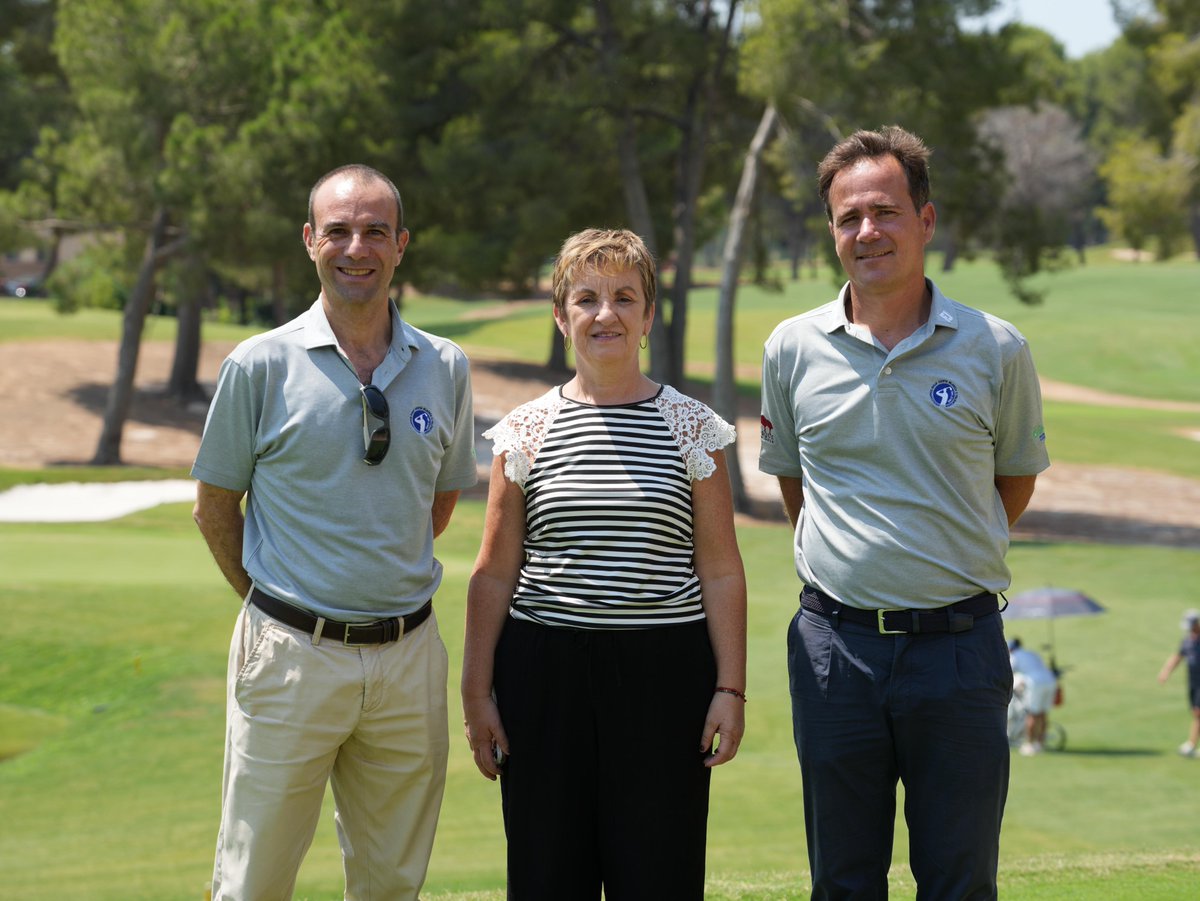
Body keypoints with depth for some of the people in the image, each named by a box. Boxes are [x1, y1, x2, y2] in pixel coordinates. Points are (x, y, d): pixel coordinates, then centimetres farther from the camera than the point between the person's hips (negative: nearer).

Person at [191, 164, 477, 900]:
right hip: (292, 653, -3)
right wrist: (274, 606, 8)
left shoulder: (445, 369, 5)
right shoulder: (261, 366, -3)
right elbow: (215, 508, 6)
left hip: (409, 659, 3)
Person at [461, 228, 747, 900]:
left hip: (664, 674, -1)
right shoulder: (527, 431, 6)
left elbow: (721, 571, 4)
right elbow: (495, 573, 8)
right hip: (544, 673, 1)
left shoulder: (692, 427, 5)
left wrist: (731, 686, -2)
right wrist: (477, 691, 4)